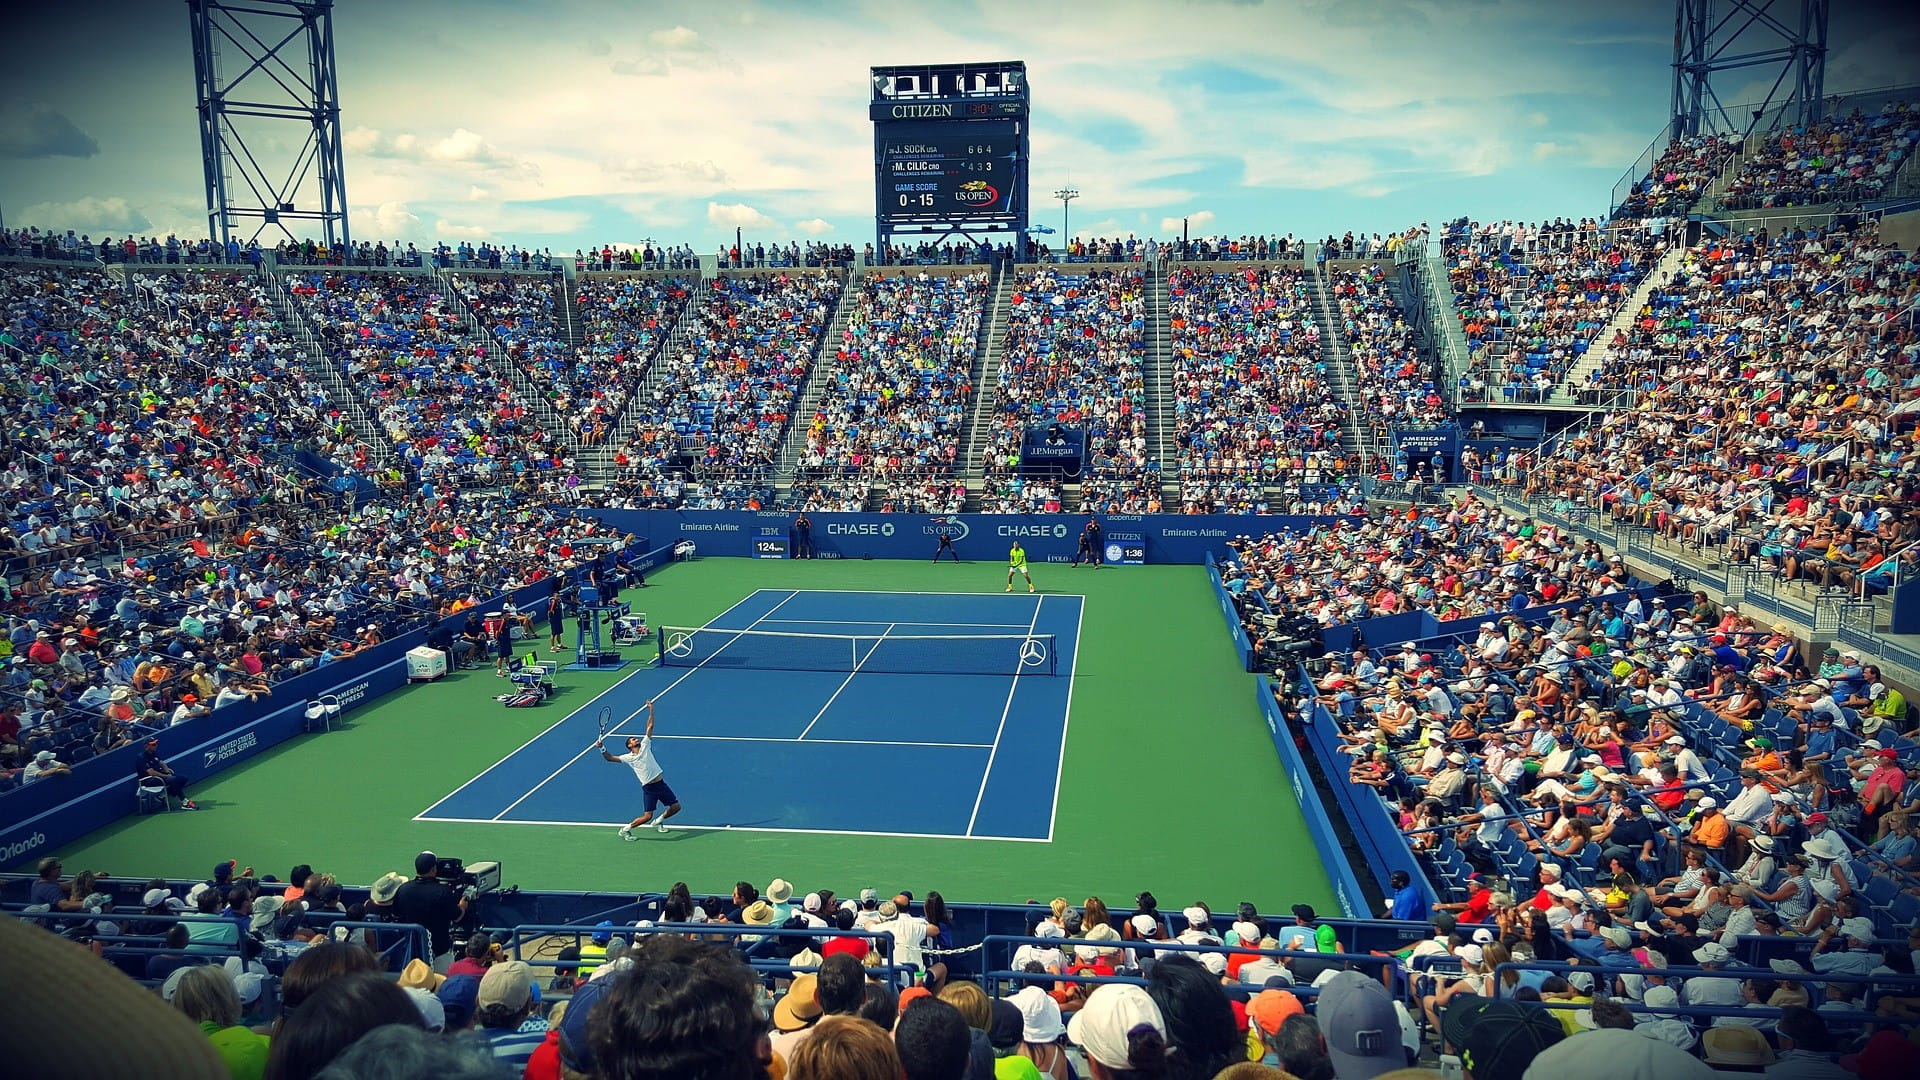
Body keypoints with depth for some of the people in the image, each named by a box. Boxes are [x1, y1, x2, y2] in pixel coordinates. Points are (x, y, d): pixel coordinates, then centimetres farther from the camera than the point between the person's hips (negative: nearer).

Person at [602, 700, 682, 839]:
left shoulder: (645, 746, 7)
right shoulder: (628, 758, 1)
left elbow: (650, 726, 6)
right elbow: (610, 758, -1)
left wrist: (651, 710, 1)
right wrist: (602, 748, -17)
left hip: (661, 783, 4)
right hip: (648, 787, -4)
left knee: (676, 807, 7)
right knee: (647, 816, -11)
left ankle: (658, 821, 32)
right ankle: (625, 830, 10)